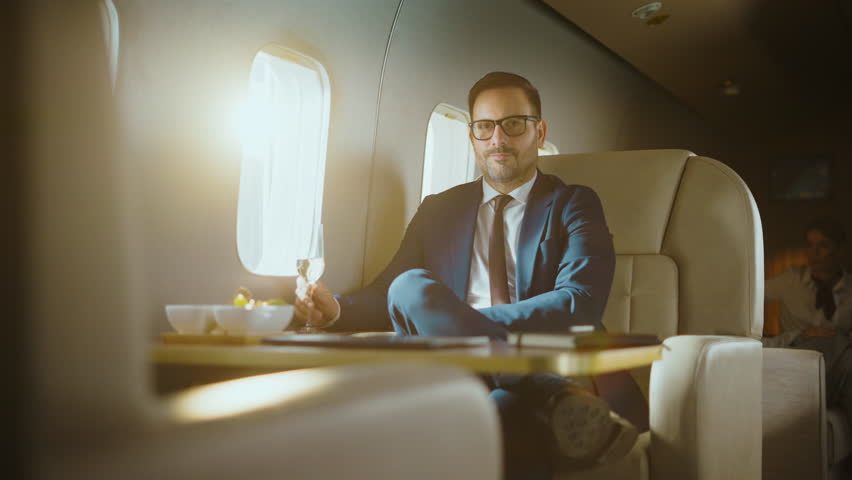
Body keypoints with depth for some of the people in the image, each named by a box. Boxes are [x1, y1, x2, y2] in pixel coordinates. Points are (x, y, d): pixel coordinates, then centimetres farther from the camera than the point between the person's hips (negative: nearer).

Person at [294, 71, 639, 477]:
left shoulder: (574, 205, 12)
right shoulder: (438, 210, 23)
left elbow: (579, 304, -5)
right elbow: (389, 294, 17)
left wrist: (461, 323, -16)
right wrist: (337, 309, -8)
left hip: (541, 367, -2)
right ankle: (563, 403, -37)